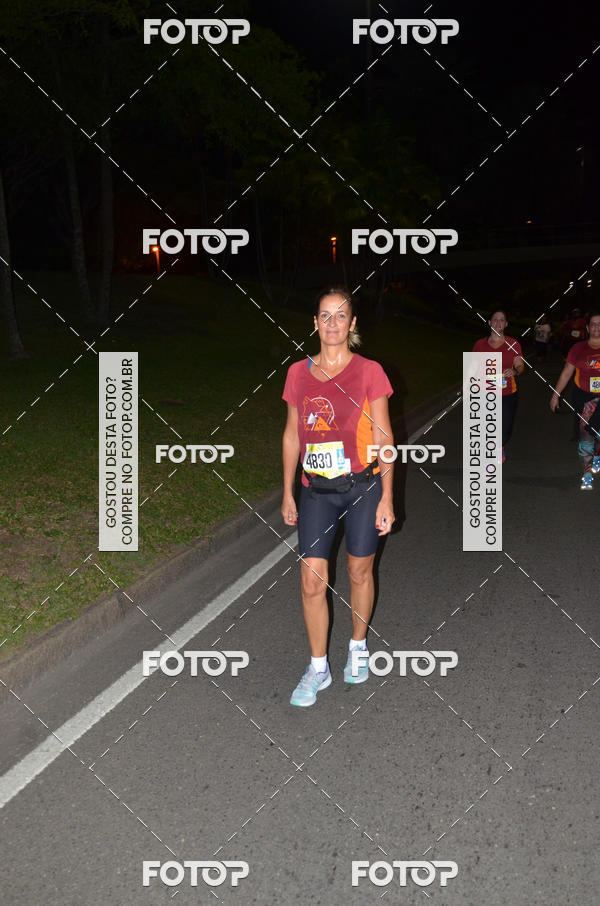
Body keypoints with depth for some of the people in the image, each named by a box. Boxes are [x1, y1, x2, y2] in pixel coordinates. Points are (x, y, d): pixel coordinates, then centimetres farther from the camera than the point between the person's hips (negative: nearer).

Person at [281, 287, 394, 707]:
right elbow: (292, 435, 10)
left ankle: (358, 647, 36)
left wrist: (386, 498, -7)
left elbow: (384, 437, -4)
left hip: (363, 487, -2)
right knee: (312, 580, 0)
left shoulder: (369, 372, -6)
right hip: (316, 492, 2)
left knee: (360, 572, 12)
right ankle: (318, 668, 16)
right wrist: (288, 493, 10)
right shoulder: (299, 372, 3)